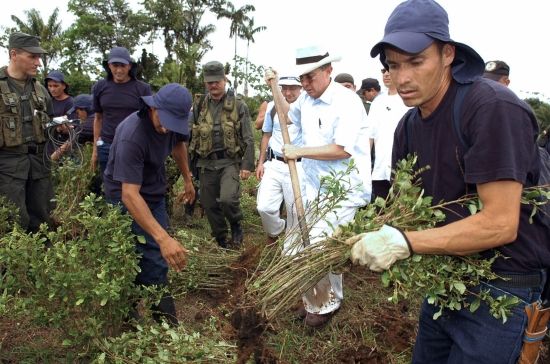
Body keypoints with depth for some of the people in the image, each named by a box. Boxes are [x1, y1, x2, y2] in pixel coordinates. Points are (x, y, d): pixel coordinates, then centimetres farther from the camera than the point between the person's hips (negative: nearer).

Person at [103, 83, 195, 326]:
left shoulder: (173, 122, -11)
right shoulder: (132, 136, -34)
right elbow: (129, 194, -41)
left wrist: (188, 179, 18)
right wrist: (163, 238, -50)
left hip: (155, 193, 8)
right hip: (128, 198, -7)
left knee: (156, 258, 12)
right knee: (154, 262, -13)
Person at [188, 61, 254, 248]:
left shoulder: (238, 105, -1)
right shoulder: (198, 105, 7)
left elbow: (248, 139, -2)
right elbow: (189, 135, 12)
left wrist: (247, 165, -8)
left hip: (230, 162, -3)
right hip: (206, 164, 4)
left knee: (227, 199, -23)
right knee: (210, 206, 8)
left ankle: (236, 224, 9)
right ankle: (221, 242, 27)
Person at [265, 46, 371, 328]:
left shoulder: (347, 102, -17)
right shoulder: (306, 98, 7)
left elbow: (341, 149, -23)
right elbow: (289, 115, 30)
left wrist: (299, 151, -17)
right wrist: (276, 89, 18)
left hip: (344, 189, -8)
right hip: (317, 186, 8)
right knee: (316, 246, 13)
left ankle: (326, 304, 11)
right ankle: (317, 300, 32)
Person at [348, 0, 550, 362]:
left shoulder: (493, 108, -23)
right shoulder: (409, 126, 1)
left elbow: (500, 224, -27)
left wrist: (404, 242, -32)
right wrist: (363, 233, -14)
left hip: (502, 287, -7)